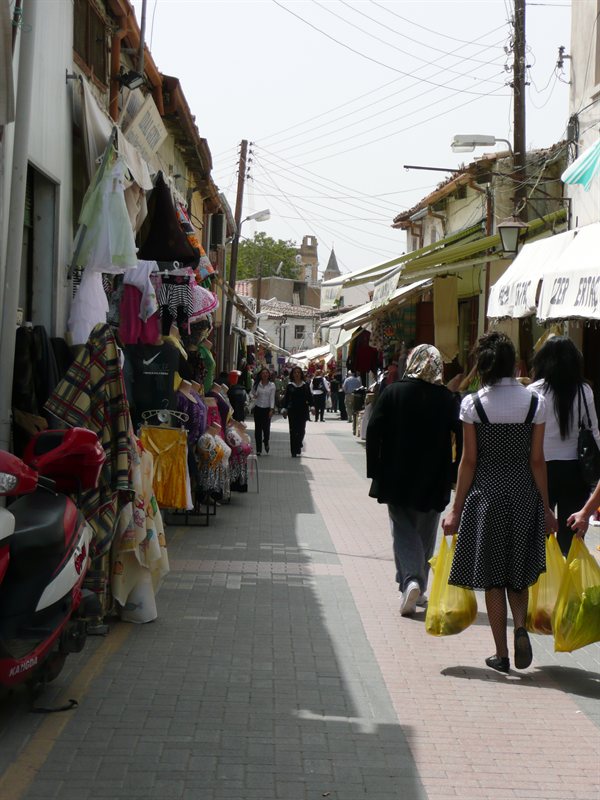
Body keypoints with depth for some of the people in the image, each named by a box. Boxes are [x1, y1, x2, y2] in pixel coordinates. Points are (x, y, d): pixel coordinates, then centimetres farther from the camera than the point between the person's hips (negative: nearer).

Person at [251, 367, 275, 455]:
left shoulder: (272, 385, 1)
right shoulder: (257, 384, 4)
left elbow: (272, 398, -2)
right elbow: (253, 393, 16)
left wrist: (271, 409, -10)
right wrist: (254, 396, -8)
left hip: (267, 408, -1)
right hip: (258, 408, 1)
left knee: (266, 428, -8)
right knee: (258, 428, -1)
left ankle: (266, 442, 25)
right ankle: (258, 450, 5)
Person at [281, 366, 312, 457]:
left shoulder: (305, 385, 5)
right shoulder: (289, 386, 4)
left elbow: (310, 398, 7)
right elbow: (286, 398, 4)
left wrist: (312, 407, -5)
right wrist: (284, 408, -6)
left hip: (303, 411, 1)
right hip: (292, 411, 0)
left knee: (301, 430, -1)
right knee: (293, 431, -2)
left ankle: (298, 446, 23)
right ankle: (294, 452, 1)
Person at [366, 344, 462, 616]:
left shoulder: (393, 392, -6)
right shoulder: (448, 399, -5)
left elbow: (373, 431, -7)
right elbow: (461, 439, -7)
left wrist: (375, 470, 0)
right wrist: (453, 476, 1)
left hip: (397, 479, -1)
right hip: (433, 482, 1)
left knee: (403, 530, 5)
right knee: (425, 535, 15)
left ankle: (411, 579, -17)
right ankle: (419, 589, 20)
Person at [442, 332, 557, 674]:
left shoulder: (473, 403, -8)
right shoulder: (535, 402, -4)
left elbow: (469, 461, -6)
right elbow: (537, 460, -2)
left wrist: (457, 508, 2)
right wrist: (546, 507, 7)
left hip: (486, 494, -1)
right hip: (524, 493, 2)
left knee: (492, 576, 8)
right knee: (519, 570, 18)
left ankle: (501, 654, 12)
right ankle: (521, 626, -6)